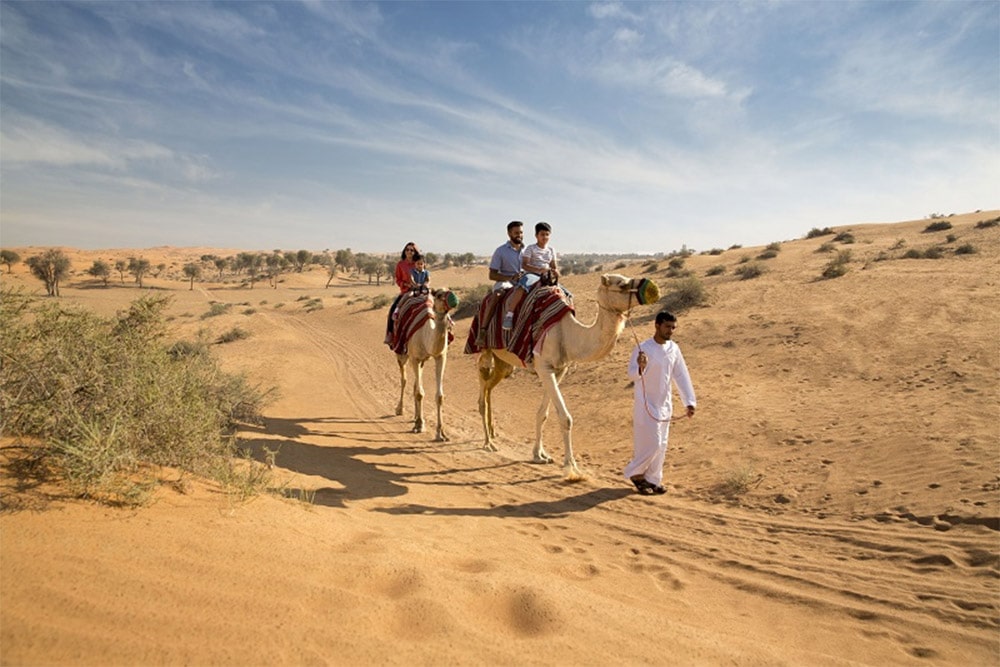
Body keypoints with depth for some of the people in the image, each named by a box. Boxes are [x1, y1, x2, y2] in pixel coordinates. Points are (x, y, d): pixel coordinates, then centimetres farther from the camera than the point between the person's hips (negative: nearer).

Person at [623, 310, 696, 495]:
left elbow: (681, 376, 5)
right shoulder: (643, 348, -18)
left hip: (665, 405, 6)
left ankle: (652, 479, 29)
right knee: (651, 444, -6)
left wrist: (689, 401, 0)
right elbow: (632, 373, -28)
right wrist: (640, 367, -51)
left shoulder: (673, 348, 0)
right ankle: (635, 473, 18)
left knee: (661, 446, 14)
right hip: (646, 405, -6)